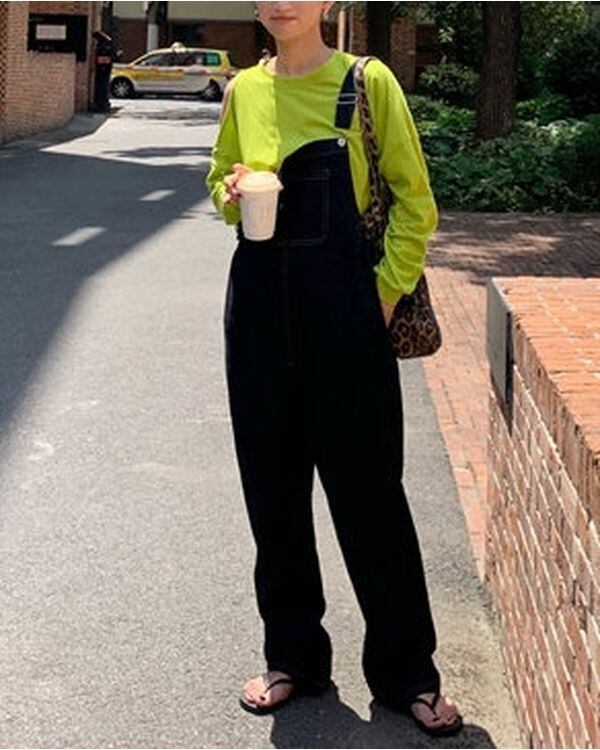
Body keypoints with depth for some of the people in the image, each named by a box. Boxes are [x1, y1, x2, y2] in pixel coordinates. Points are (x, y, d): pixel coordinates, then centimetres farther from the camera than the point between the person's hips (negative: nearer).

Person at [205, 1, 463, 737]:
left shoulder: (366, 81, -5)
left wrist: (387, 290, -7)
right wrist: (232, 195, -3)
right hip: (260, 302, 4)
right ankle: (292, 655, 26)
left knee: (366, 484, 0)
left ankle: (405, 671, 15)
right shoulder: (245, 90, 7)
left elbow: (414, 199, -1)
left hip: (344, 304, -4)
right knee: (272, 484, 10)